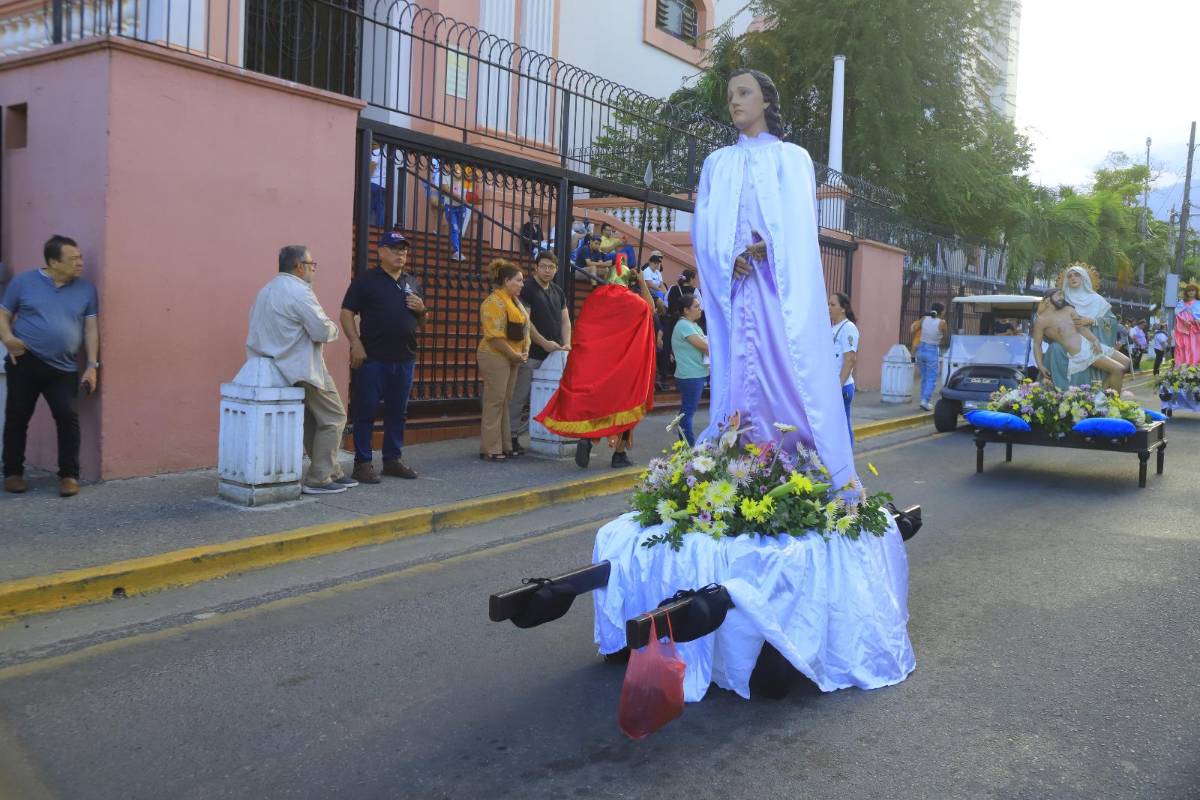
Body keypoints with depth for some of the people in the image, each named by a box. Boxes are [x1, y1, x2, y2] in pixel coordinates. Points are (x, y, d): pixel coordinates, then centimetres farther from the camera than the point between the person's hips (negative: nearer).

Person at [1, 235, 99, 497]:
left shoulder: (86, 289, 5)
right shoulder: (23, 282, 0)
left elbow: (91, 328, 6)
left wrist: (92, 365, -2)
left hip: (64, 368, 1)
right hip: (25, 362, -1)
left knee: (68, 417, -9)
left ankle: (69, 475, 2)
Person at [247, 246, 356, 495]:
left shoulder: (266, 290, 14)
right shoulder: (298, 291, -16)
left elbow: (258, 329, 16)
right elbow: (322, 331, -20)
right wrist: (333, 328, 2)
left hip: (278, 365, 10)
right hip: (303, 368, -10)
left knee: (312, 421, 17)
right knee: (333, 418, -1)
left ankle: (331, 473, 22)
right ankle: (317, 480, -2)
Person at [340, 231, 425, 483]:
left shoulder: (413, 282, 17)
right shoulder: (366, 279, 0)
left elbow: (422, 320, 23)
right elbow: (347, 313, -5)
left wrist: (421, 309, 1)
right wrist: (356, 344, -15)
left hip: (405, 358, 6)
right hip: (373, 358, -5)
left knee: (397, 412, 12)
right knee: (365, 411, -1)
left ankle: (393, 459, 22)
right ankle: (362, 462, 5)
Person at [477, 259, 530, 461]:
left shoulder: (514, 300, 16)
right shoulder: (494, 302, -14)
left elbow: (522, 329, 21)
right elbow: (495, 336, -21)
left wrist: (525, 351, 7)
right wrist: (514, 355, -16)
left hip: (511, 359, 9)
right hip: (495, 357, -9)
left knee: (505, 402, 12)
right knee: (494, 402, -6)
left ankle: (503, 445, 19)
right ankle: (490, 449, -1)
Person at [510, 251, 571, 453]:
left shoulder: (558, 292, 17)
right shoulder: (527, 289, -4)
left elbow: (565, 320, 16)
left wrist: (566, 344, 0)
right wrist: (545, 343, -16)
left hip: (554, 354, 6)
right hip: (531, 354, -6)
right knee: (521, 398, -5)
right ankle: (512, 437, 2)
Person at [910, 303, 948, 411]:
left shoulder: (924, 319, -1)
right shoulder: (942, 323, -11)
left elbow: (911, 331, 1)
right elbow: (945, 337, 4)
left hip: (920, 349, 5)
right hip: (932, 351, -5)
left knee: (924, 377, 16)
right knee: (932, 379, 2)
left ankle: (924, 400, 18)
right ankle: (925, 400, -11)